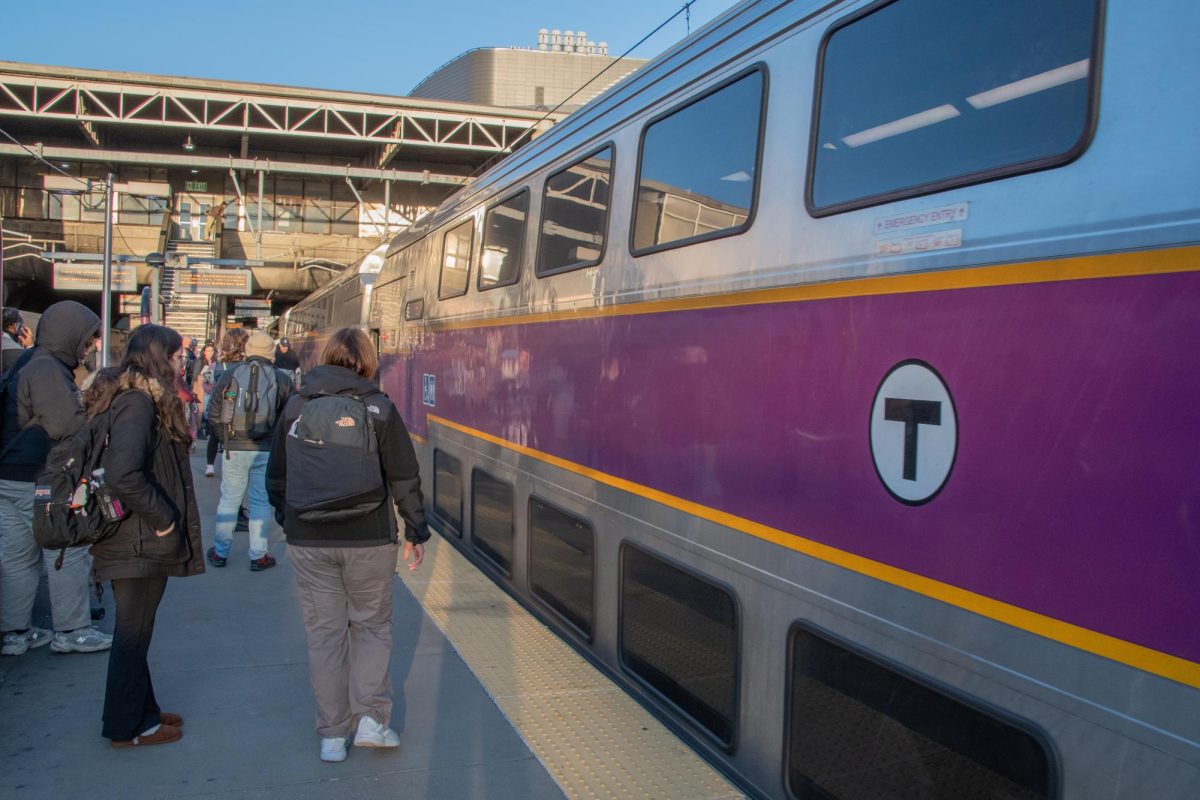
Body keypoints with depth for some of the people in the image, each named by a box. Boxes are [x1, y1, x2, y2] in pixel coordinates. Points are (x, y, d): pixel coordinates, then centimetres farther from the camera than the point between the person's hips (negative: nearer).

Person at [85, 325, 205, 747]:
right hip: (140, 543, -10)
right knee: (134, 631, 4)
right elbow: (122, 474, -31)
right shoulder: (138, 401, -19)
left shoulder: (130, 396, 11)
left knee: (135, 630, 19)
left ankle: (141, 711, 33)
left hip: (140, 541, 10)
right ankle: (127, 726, 17)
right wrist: (162, 517, -19)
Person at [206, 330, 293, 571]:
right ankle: (258, 555, 10)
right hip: (268, 450, -1)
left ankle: (220, 552, 21)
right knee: (261, 501, 7)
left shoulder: (230, 373, -1)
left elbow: (214, 414, 1)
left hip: (235, 448, 1)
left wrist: (226, 438, 13)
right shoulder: (282, 379, -2)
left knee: (229, 499, 11)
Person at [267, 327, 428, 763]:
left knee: (325, 633, 10)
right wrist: (416, 531, 6)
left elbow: (276, 476, 10)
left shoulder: (295, 407, 3)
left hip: (308, 541, 2)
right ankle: (371, 718, 7)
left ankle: (332, 735, 16)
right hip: (369, 539, -2)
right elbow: (404, 478, -4)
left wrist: (288, 522, 24)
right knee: (371, 625, 15)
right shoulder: (379, 408, -5)